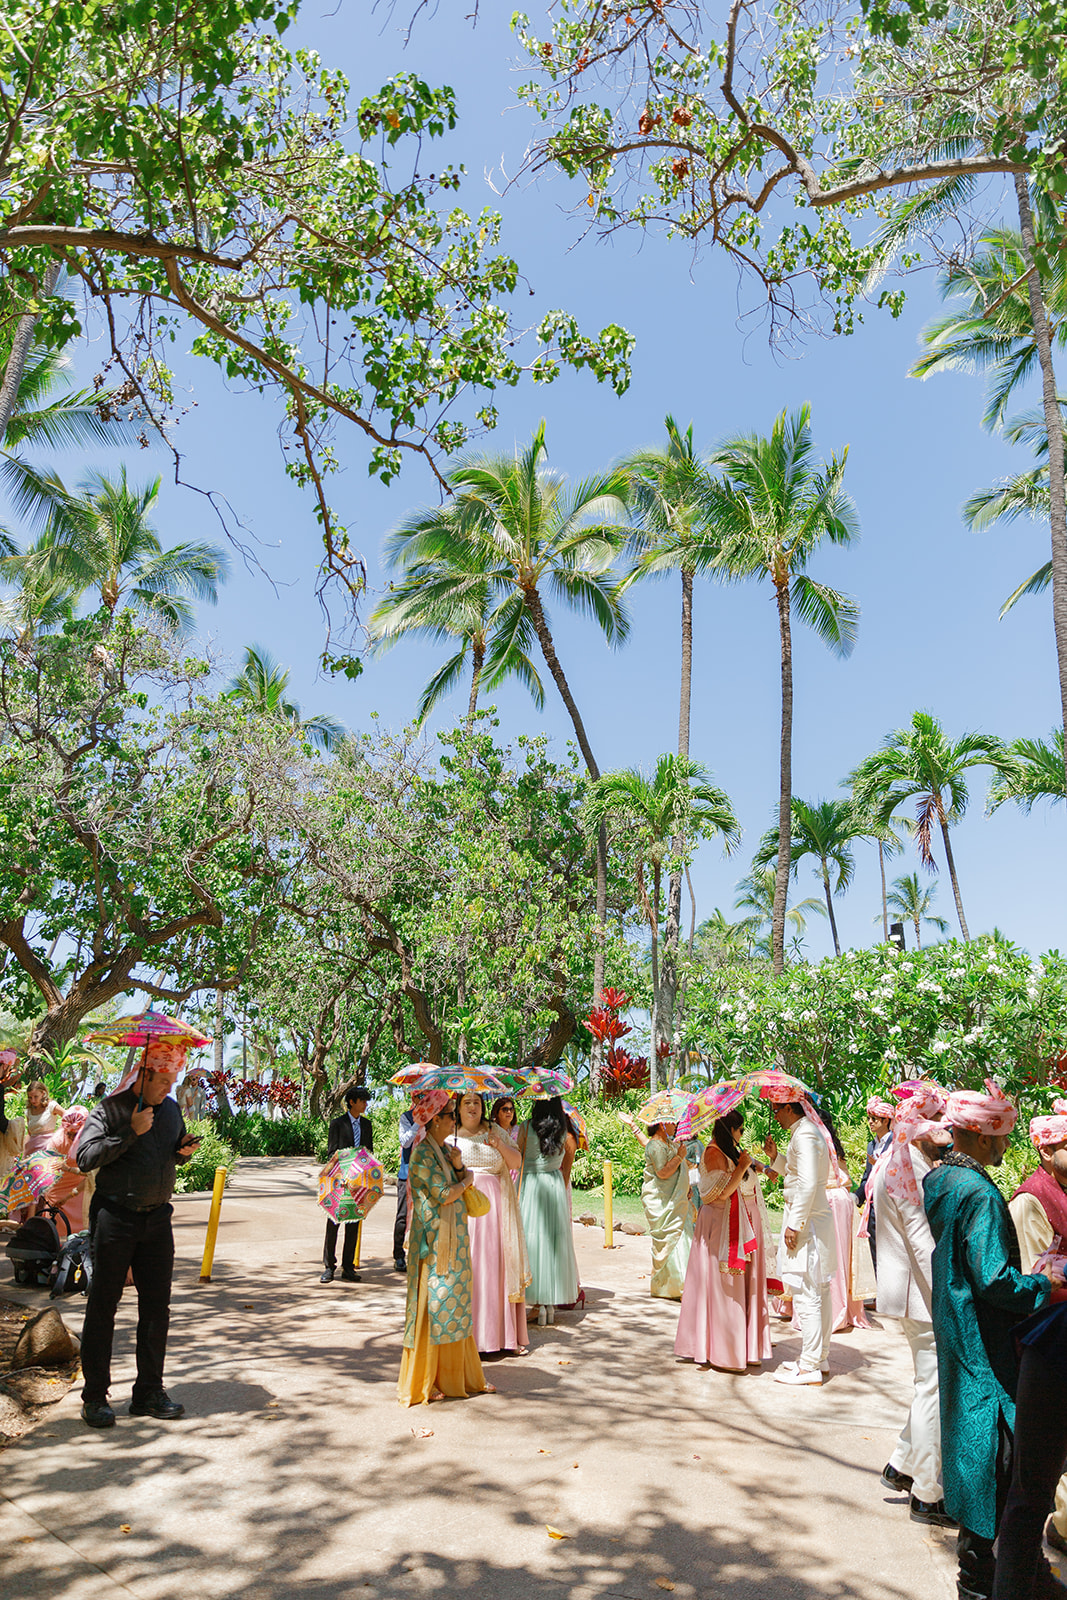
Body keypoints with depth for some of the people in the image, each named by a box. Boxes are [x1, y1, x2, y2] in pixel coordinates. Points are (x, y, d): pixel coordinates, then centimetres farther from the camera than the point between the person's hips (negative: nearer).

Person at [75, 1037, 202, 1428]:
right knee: (103, 1306, 3)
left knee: (156, 1307, 8)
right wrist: (130, 1132, -24)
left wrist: (185, 1150, 1)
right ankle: (94, 1397, 15)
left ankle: (149, 1392, 20)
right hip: (115, 1217, -5)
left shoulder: (171, 1109, 10)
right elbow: (85, 1157, -18)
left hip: (157, 1218, 5)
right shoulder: (108, 1110, -8)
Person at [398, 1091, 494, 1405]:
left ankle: (458, 1374, 24)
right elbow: (445, 1195, -20)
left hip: (454, 1238, 8)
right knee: (434, 1305, 0)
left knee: (456, 1304, 14)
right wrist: (466, 1179, -3)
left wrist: (459, 1167, -8)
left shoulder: (446, 1150, 11)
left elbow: (465, 1189, 9)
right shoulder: (423, 1153, -16)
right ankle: (423, 1382, 12)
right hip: (434, 1237, -8)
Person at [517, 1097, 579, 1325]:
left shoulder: (526, 1128, -10)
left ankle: (539, 1303, 0)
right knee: (554, 1240, 9)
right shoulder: (563, 1132, 1)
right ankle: (551, 1305, 16)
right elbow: (564, 1168, 8)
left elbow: (518, 1159, -3)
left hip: (530, 1185, -4)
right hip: (556, 1185, 4)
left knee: (533, 1240, 2)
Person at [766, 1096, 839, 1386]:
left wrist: (794, 1225, -22)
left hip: (806, 1220, -10)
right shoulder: (809, 1132, 14)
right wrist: (775, 1157, 11)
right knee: (819, 1290, 16)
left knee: (806, 1293, -4)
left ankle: (810, 1367, 2)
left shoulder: (804, 1135, -17)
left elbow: (808, 1184, -24)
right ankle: (820, 1356, 26)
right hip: (816, 1219, 10)